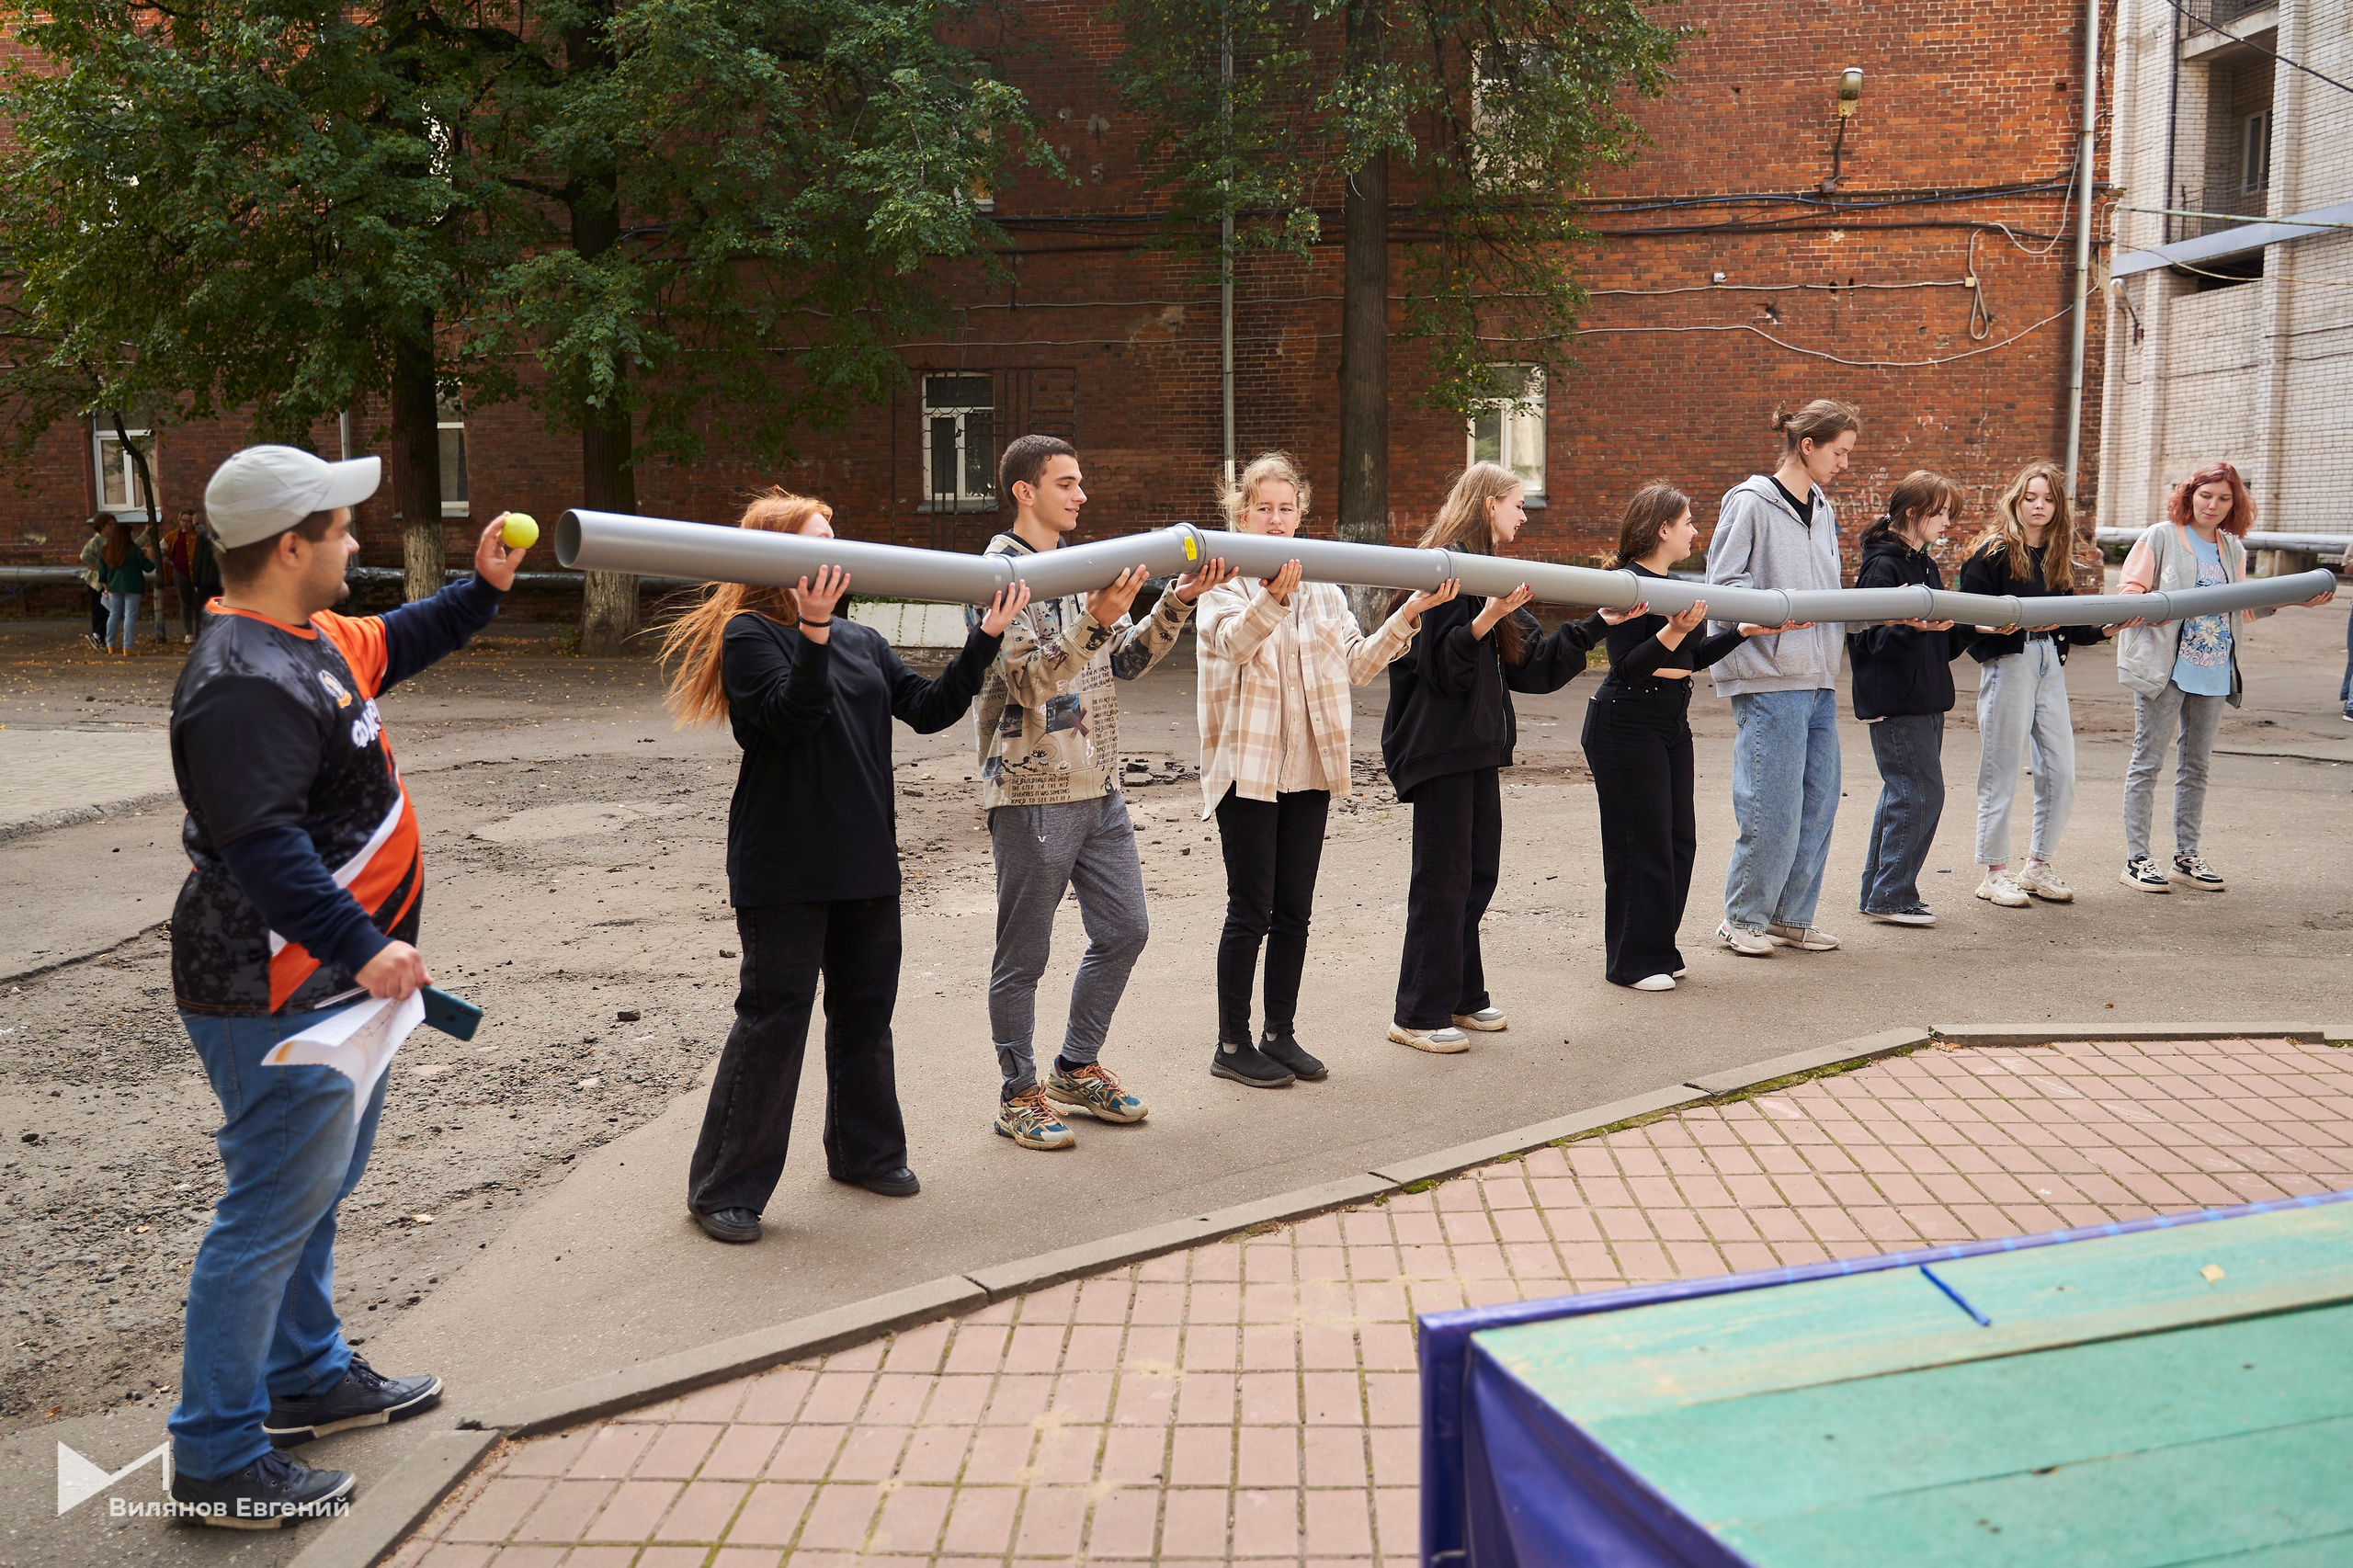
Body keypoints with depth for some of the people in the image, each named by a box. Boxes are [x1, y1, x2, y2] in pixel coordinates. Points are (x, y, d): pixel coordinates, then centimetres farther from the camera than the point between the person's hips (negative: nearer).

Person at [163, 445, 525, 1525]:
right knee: (272, 1212, -2)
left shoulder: (308, 640, 10)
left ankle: (307, 1379, 39)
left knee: (318, 1189, 22)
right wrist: (360, 946, -32)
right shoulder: (246, 682, -23)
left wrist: (480, 591, 22)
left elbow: (389, 646, 30)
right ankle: (216, 1460, 10)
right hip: (277, 999, -11)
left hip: (332, 986, 11)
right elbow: (262, 845, -29)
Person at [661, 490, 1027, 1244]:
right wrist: (813, 629, -33)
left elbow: (929, 708, 4)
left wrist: (986, 637, -4)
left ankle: (866, 1151, 32)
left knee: (866, 1009, 15)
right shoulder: (749, 635, -7)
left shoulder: (862, 640, 12)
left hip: (865, 864, 7)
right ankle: (724, 1189, 7)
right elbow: (792, 715, -22)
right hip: (783, 869, -6)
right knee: (773, 1018, -4)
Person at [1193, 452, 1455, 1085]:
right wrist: (1272, 597, -41)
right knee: (1251, 912, -2)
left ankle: (1280, 1034, 21)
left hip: (1309, 768, 5)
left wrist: (1407, 615, -4)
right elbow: (1232, 642, -23)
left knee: (1293, 911, 10)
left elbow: (1356, 664, 7)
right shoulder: (1226, 581, -3)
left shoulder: (1323, 586, 12)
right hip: (1247, 765, -5)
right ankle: (1232, 1044, 9)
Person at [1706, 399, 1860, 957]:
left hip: (1818, 680, 8)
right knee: (1773, 808, -7)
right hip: (1769, 679, -8)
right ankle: (1742, 919, 9)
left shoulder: (1822, 510, 18)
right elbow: (1722, 586, -10)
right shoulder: (1750, 503, -6)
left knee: (1819, 804, 9)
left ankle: (1792, 917, 20)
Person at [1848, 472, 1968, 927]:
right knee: (1921, 793, -9)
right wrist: (1913, 627, -32)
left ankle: (1879, 891, 20)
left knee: (1902, 794, 12)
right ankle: (1891, 896, 0)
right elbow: (1868, 637, -18)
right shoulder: (1883, 566, -12)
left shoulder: (1926, 566, 17)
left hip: (1926, 698, 10)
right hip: (1893, 701, -10)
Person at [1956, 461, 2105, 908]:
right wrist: (1997, 625, -27)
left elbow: (2068, 623, 15)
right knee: (2001, 774, -1)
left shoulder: (2058, 556, 16)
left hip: (2050, 665, 6)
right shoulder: (1994, 552, -3)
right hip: (2008, 665, -6)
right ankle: (1995, 874, 9)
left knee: (2061, 774, 5)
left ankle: (2038, 867, 20)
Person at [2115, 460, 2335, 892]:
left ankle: (2186, 857, 19)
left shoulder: (2233, 549, 15)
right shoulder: (2161, 536, -1)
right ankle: (2136, 859, 1)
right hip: (2163, 666, -6)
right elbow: (2128, 588, -4)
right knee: (2147, 762, -3)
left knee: (2196, 765, 11)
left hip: (2214, 672, 6)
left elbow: (2241, 608, 21)